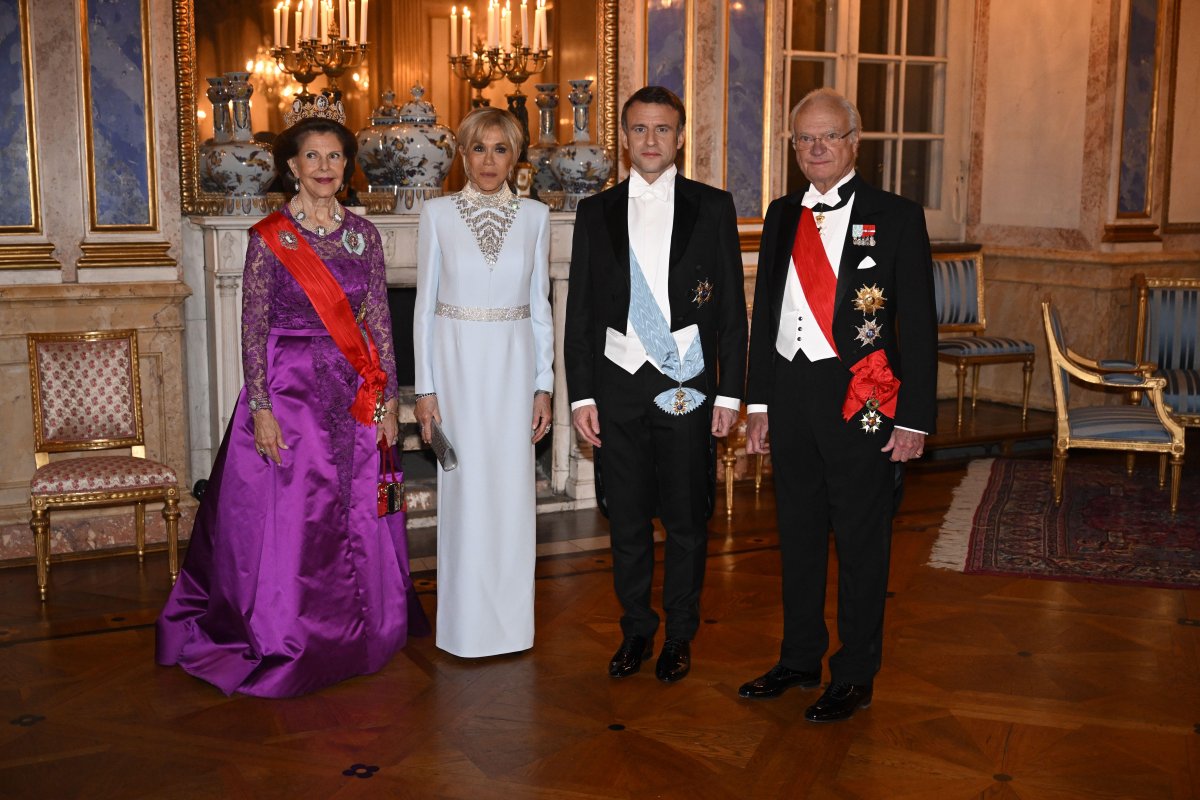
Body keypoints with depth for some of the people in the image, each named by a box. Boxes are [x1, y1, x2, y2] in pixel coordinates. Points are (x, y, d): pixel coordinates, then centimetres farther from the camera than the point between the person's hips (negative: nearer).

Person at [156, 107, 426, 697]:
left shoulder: (362, 234, 8)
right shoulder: (269, 238, -3)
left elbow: (379, 322, 8)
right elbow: (253, 330, -6)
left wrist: (388, 398, 3)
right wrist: (261, 409, -12)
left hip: (356, 398, 4)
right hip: (291, 390, -4)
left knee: (358, 516, 8)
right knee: (289, 521, -1)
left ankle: (356, 636, 25)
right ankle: (285, 645, 14)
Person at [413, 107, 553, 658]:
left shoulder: (534, 216, 5)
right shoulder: (438, 214, 0)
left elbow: (540, 305, 7)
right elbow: (425, 304, 1)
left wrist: (544, 385, 2)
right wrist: (425, 388, -4)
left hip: (513, 365, 2)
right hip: (457, 362, -1)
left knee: (513, 489, 5)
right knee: (465, 489, 2)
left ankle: (510, 621, 19)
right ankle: (466, 623, 15)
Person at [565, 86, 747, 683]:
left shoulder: (713, 208, 4)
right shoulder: (596, 212, 8)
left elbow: (732, 306, 3)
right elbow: (580, 310, 7)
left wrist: (730, 392, -3)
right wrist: (581, 395, 1)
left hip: (688, 384, -1)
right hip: (619, 386, 2)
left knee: (687, 519, 6)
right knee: (627, 519, 9)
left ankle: (680, 634, 23)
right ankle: (636, 629, 26)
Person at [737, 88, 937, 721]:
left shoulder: (896, 217, -4)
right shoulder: (782, 216, 11)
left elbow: (918, 323, -6)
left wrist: (914, 419, -10)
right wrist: (757, 401, 10)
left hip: (861, 398, -5)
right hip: (790, 394, 5)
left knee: (860, 542, 5)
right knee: (797, 535, 15)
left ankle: (854, 677, 20)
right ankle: (800, 660, 31)